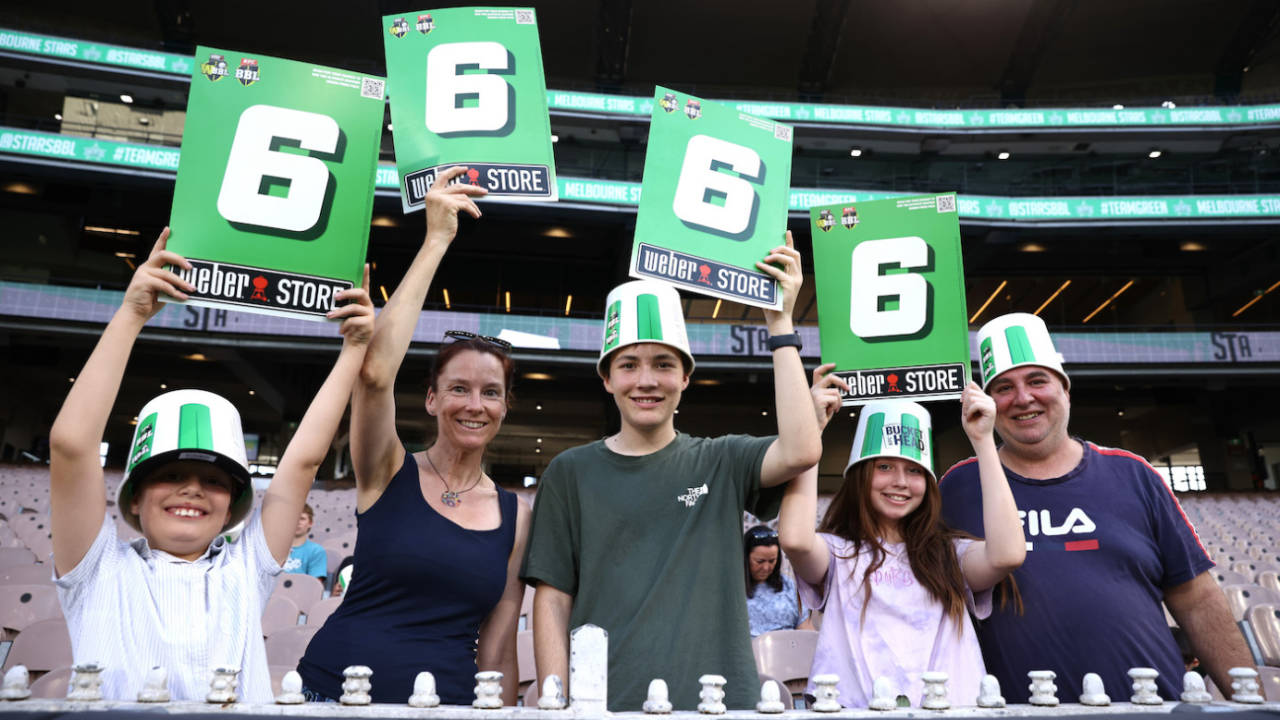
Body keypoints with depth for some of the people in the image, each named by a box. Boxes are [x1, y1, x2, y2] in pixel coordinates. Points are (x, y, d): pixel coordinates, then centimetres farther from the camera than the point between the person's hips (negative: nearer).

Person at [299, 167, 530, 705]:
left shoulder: (516, 515, 3)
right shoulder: (388, 473, -5)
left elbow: (498, 649, 8)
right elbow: (374, 372, -23)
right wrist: (436, 242, -20)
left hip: (449, 700, 3)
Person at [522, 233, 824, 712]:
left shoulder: (721, 463, 3)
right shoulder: (571, 473, 4)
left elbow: (801, 452, -16)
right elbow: (553, 600, 3)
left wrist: (780, 325, -11)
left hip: (717, 696, 0)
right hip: (603, 700, 0)